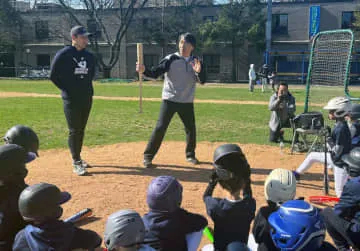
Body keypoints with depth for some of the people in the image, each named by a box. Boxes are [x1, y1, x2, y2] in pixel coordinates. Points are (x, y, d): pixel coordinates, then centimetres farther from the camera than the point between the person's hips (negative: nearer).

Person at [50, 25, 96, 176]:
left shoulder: (89, 56, 9)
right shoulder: (63, 55, -9)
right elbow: (54, 76, -5)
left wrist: (88, 89, 12)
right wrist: (67, 89, -5)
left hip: (87, 98, 6)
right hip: (71, 99, -6)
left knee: (81, 129, 13)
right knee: (74, 130, -5)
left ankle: (78, 158, 25)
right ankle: (76, 163, 1)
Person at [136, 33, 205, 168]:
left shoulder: (195, 62, 5)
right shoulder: (171, 59, -6)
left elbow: (202, 81, -2)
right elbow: (155, 73, -13)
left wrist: (198, 71, -23)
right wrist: (143, 70, -32)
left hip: (187, 102, 4)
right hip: (169, 100, -4)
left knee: (191, 128, 12)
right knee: (160, 128, -10)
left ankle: (190, 155, 34)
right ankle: (148, 157, -1)